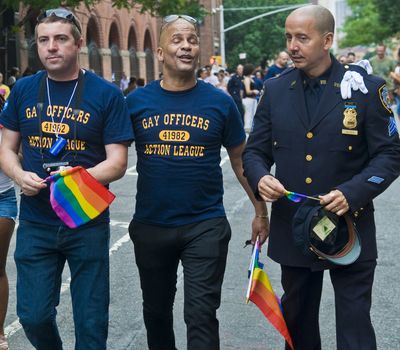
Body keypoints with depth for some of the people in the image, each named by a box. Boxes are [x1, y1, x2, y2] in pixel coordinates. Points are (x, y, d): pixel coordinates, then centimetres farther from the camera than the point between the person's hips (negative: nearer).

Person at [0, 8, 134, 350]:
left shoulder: (106, 94, -6)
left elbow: (117, 162, -8)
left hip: (88, 222, -2)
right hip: (35, 223, 2)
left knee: (91, 320, 6)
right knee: (33, 315, 6)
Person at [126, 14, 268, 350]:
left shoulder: (219, 102, -2)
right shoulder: (136, 101, -1)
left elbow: (241, 160, 6)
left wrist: (261, 212, 6)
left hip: (206, 225, -2)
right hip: (150, 225, 2)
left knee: (201, 316, -4)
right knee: (156, 311, 18)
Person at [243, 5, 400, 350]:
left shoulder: (366, 87, -7)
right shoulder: (275, 90, 4)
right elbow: (255, 150, 8)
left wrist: (353, 193, -23)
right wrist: (260, 178, -15)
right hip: (292, 228, 4)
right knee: (297, 321, 19)